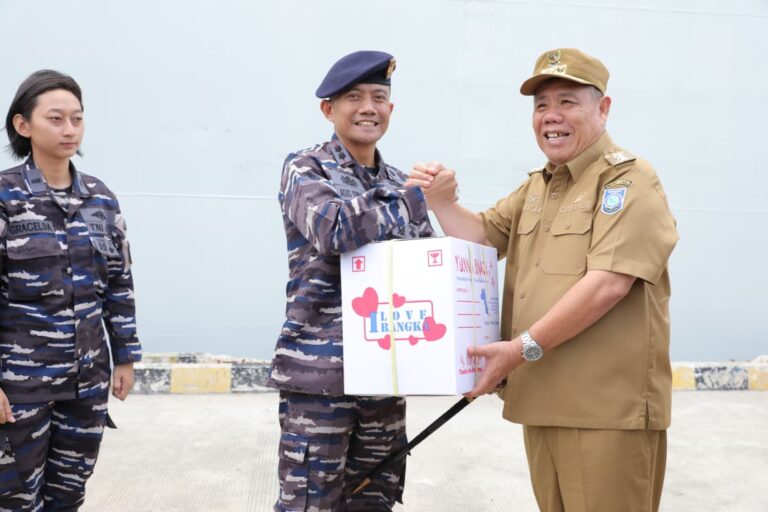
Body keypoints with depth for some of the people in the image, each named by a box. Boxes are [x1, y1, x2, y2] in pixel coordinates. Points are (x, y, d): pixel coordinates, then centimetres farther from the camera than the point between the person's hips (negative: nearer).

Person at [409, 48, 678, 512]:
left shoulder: (629, 179, -8)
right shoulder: (536, 187, 18)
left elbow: (607, 282, -19)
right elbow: (482, 235, 18)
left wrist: (525, 346, -20)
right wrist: (442, 201, -2)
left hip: (608, 407, -8)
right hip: (542, 400, 8)